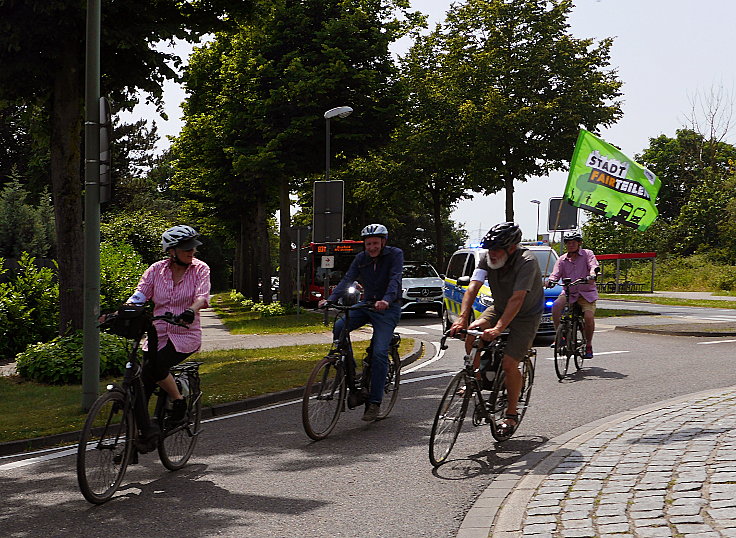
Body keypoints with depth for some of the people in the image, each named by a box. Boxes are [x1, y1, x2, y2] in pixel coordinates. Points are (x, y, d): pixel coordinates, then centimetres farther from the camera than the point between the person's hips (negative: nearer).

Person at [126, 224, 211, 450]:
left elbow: (202, 296, -15)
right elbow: (140, 294, -2)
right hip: (158, 334, 3)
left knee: (156, 367, -28)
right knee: (143, 382, -7)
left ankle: (179, 402, -4)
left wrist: (190, 311, -37)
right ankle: (144, 430, 5)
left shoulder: (200, 269, -1)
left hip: (185, 335, -3)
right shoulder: (157, 270, 5)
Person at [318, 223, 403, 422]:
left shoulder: (395, 254, -9)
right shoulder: (361, 258, 4)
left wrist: (386, 300, -42)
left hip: (388, 308, -5)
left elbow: (395, 279, -23)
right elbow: (347, 280, -7)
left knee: (379, 352, -17)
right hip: (366, 305, 5)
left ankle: (374, 402, -12)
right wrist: (331, 299, -24)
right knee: (339, 327, -21)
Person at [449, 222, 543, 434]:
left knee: (509, 365, -14)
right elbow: (473, 287, -23)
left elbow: (517, 299, -39)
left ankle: (512, 414, 6)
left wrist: (498, 328, -49)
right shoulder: (487, 260, -13)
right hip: (499, 308, 5)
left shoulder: (526, 262, -30)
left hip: (526, 315, -5)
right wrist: (462, 318, -38)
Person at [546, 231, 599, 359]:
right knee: (556, 305, -28)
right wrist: (551, 281, -25)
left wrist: (592, 276, -37)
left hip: (587, 292, -2)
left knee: (589, 317, -22)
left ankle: (589, 345, 1)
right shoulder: (562, 260, 9)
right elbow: (556, 274, -1)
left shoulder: (587, 254, 2)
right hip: (569, 292, 2)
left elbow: (593, 266, -14)